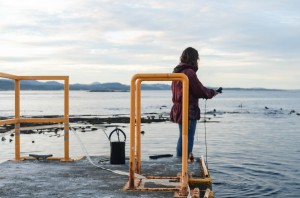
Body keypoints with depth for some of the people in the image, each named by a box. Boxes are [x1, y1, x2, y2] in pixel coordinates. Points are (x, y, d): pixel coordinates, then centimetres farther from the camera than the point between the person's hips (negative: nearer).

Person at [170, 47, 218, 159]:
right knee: (188, 139, -2)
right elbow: (200, 91, -15)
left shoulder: (176, 71, 11)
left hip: (178, 110, 9)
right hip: (189, 111, -9)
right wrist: (213, 92, 5)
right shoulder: (189, 72, -17)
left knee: (182, 137, 19)